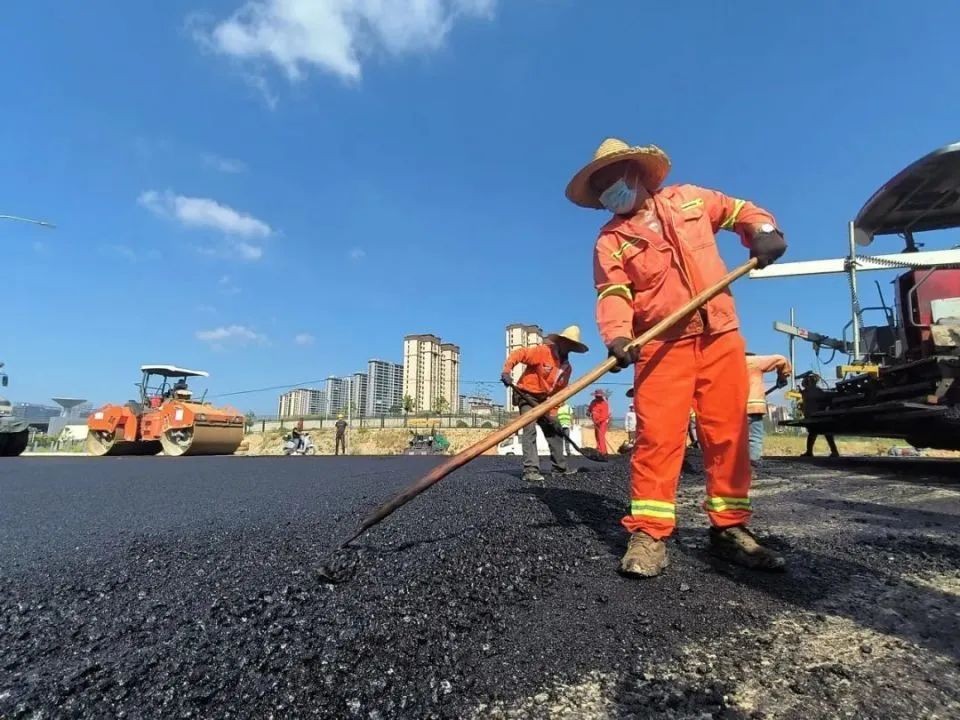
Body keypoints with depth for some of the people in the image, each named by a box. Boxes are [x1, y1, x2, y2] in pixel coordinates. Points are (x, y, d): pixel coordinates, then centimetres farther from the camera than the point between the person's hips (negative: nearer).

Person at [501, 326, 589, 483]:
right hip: (526, 395, -8)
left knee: (554, 431, 12)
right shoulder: (542, 351, -16)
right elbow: (517, 353, -23)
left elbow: (559, 392, 4)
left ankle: (560, 467, 26)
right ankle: (531, 470, -19)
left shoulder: (567, 368, 4)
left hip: (544, 400, 8)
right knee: (530, 430, -19)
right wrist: (507, 371, -37)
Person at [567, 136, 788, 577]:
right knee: (657, 435, -12)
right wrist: (617, 336, -26)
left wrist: (763, 231, 3)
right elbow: (612, 294, -7)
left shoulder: (688, 198, 16)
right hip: (662, 344, -2)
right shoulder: (610, 241, 7)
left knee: (728, 432, 3)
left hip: (721, 335, 3)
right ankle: (648, 534, -6)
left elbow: (738, 210, 25)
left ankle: (730, 528, 15)